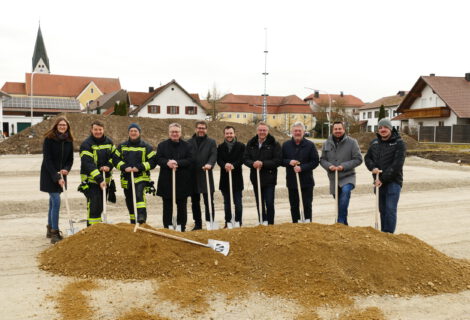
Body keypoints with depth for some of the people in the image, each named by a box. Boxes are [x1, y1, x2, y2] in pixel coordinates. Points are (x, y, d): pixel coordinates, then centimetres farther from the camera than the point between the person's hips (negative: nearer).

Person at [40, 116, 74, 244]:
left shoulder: (69, 141, 4)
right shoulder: (49, 139, -11)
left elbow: (70, 159, 9)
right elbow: (47, 159, -15)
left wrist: (66, 169, -12)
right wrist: (56, 177, -20)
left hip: (61, 175, 5)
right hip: (49, 175, -5)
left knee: (53, 201, 15)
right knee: (56, 201, -13)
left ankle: (50, 229, 27)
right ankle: (54, 233, -9)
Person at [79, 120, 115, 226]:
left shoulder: (109, 142, 8)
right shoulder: (86, 144, -12)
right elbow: (88, 164, -20)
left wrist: (109, 166, -8)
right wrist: (99, 180, -28)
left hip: (105, 179, 6)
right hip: (91, 180, -6)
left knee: (101, 206, 13)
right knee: (94, 205, -12)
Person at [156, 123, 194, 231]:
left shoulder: (186, 146, 6)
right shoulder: (162, 145, 8)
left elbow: (190, 160, -5)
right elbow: (158, 159, -1)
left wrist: (177, 163, -19)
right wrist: (167, 163, -21)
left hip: (182, 181, 0)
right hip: (166, 181, 0)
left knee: (182, 206, 6)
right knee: (167, 206, 5)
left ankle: (182, 228, 16)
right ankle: (167, 228, 13)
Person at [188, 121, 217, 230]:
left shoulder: (211, 142, 7)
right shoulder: (189, 142, 11)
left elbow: (213, 155, -7)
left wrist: (209, 164, -27)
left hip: (206, 176, -2)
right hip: (193, 176, 3)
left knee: (209, 202, -1)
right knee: (195, 202, 10)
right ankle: (197, 224, 19)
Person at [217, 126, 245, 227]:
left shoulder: (241, 146, 1)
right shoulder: (220, 147, 8)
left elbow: (242, 159, -10)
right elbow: (218, 160, -5)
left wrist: (233, 165, -27)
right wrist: (225, 165, -26)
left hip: (237, 178, -2)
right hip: (225, 178, 3)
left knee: (238, 202, 0)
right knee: (227, 202, 11)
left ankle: (238, 222, 9)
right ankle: (228, 222, 19)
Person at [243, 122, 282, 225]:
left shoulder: (274, 144, -4)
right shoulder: (251, 144, 8)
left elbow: (278, 161, -11)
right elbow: (245, 159, 3)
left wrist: (263, 163, -19)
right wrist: (253, 163, -18)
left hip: (269, 179, -4)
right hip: (255, 178, 4)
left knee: (269, 203, -4)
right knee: (259, 204, 12)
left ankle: (270, 224, 9)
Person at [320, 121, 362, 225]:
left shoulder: (351, 142, -5)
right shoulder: (327, 143, 6)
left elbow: (358, 159, -7)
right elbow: (322, 159, 9)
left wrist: (344, 166, -18)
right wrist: (329, 166, -12)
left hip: (348, 177, -4)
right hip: (333, 179, 4)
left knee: (345, 191, -34)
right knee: (339, 204, 13)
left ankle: (340, 222, -30)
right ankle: (344, 225, 31)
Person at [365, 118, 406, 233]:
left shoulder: (399, 143, -8)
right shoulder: (374, 142, 10)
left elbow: (397, 164, -15)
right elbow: (367, 157, 15)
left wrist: (383, 178, -17)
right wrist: (373, 167, -8)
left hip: (393, 182, -5)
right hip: (379, 182, 5)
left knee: (390, 209, -8)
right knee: (382, 210, 12)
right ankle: (383, 233, 21)